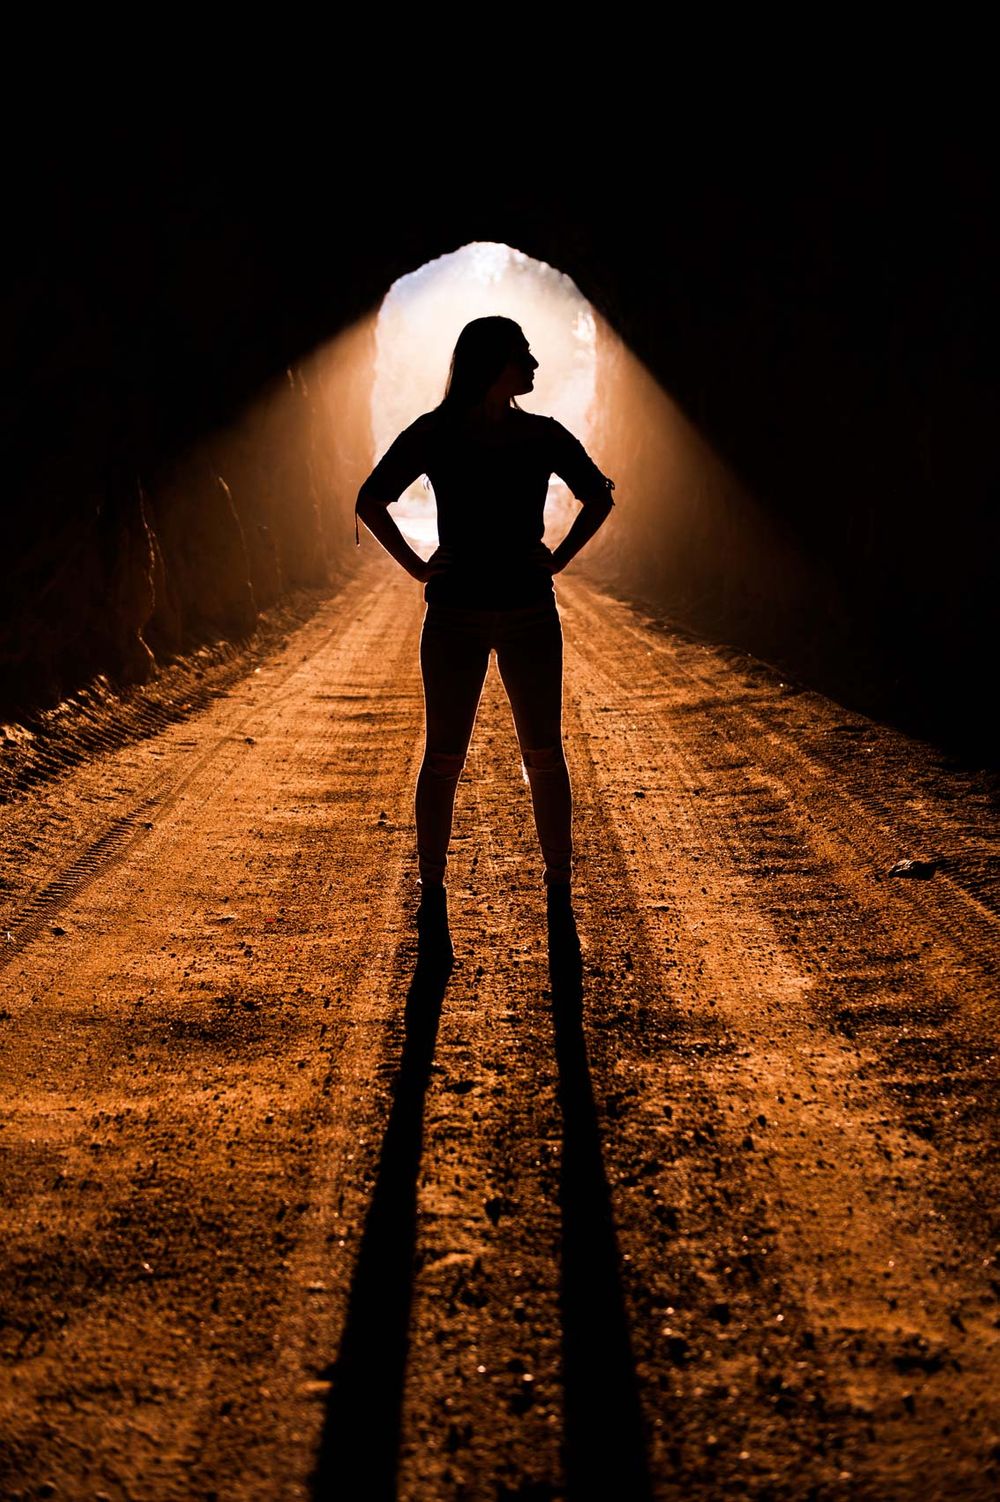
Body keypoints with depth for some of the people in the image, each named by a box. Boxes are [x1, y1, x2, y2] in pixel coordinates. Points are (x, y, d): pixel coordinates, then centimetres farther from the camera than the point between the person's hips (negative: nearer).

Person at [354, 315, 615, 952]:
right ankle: (432, 894, 13)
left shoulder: (544, 435, 3)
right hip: (455, 615, -2)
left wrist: (560, 559, 7)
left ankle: (560, 893, 14)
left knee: (544, 755, 4)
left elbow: (599, 497, 16)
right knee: (444, 758, 2)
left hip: (531, 613, 2)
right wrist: (415, 565, -1)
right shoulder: (434, 435, -3)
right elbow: (371, 502, 4)